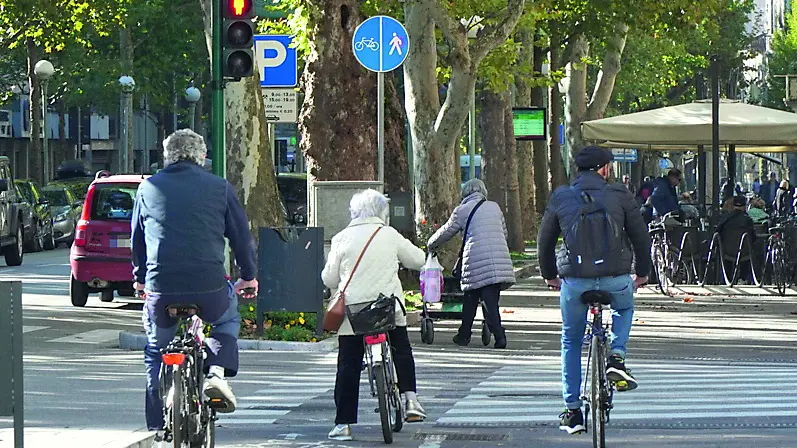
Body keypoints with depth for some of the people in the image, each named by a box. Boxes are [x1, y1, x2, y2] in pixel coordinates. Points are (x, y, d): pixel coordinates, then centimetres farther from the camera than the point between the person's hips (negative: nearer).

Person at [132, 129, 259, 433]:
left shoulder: (148, 188, 9)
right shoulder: (219, 187, 5)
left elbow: (137, 238, 20)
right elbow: (241, 235, 12)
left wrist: (140, 277, 35)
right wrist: (248, 276, 27)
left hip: (160, 289, 1)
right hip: (210, 289, -1)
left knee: (156, 352, 20)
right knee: (227, 318, 31)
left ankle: (157, 427, 17)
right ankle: (217, 373, 6)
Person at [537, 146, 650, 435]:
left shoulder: (560, 198, 5)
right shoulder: (619, 196, 1)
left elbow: (544, 241, 12)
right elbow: (641, 236, 6)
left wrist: (549, 275, 28)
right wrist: (642, 272, 21)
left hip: (574, 280, 1)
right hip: (615, 278, -1)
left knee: (571, 341, 19)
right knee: (624, 308, 34)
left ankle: (573, 411, 16)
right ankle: (617, 359, 8)